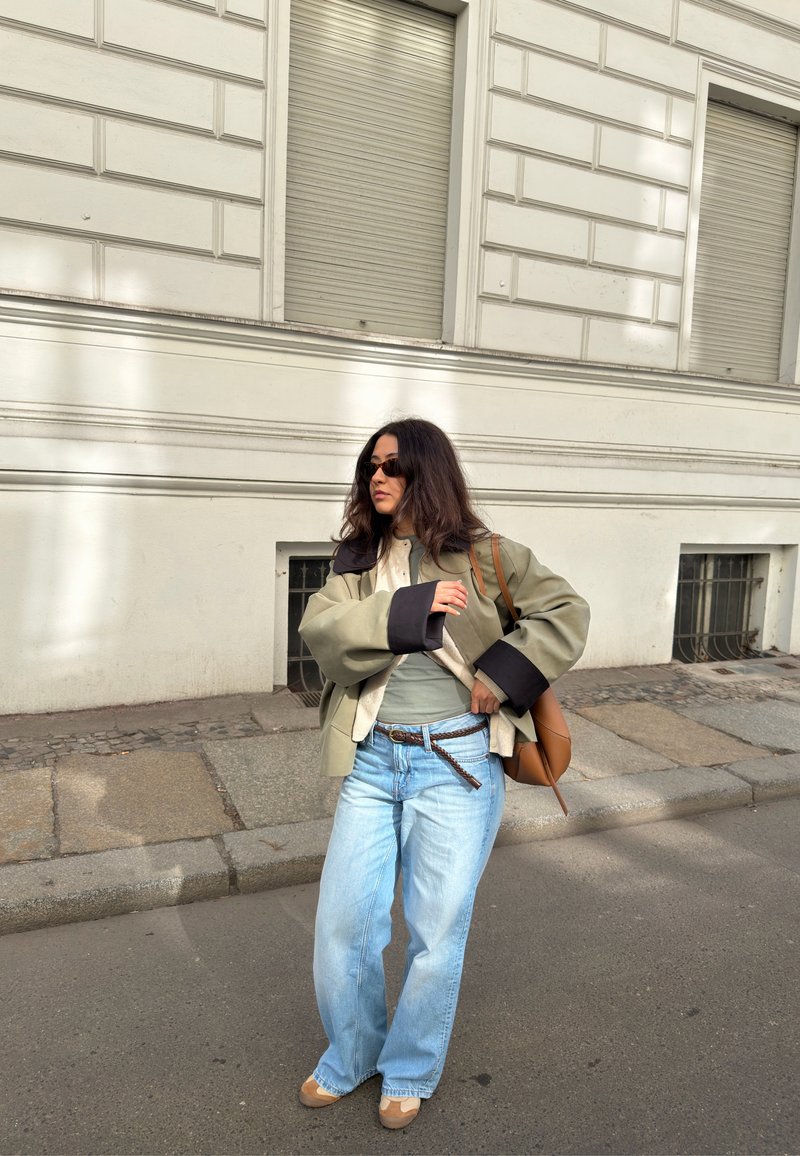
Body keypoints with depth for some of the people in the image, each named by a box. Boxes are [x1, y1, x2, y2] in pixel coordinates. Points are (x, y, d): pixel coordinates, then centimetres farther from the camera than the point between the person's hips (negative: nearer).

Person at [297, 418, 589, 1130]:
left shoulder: (481, 555, -2)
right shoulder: (358, 562, 7)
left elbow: (566, 611, -2)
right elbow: (320, 629, -9)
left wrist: (505, 671, -14)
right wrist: (407, 608, -21)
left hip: (457, 762, -3)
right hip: (373, 760, 3)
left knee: (436, 931, 9)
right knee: (343, 921, 9)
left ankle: (410, 1072, 37)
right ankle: (350, 1058, 38)